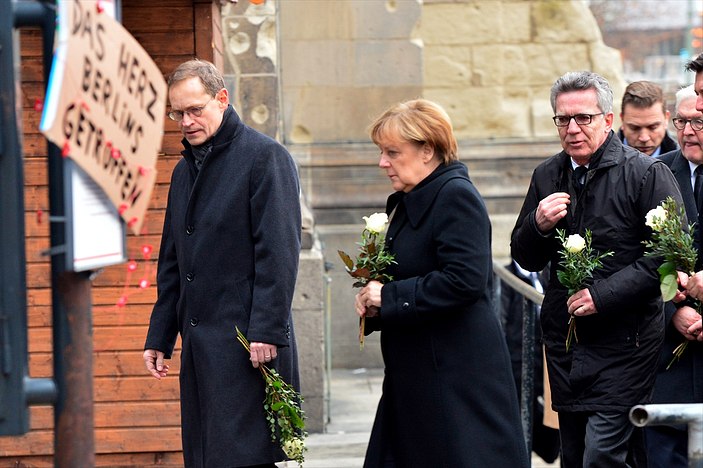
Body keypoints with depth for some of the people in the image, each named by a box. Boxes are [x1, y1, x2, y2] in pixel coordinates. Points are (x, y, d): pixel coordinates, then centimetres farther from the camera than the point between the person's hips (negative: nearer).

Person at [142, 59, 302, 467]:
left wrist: (267, 331, -18)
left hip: (246, 342, -8)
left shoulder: (265, 157, -5)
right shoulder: (186, 169, 19)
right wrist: (159, 338, 18)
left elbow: (279, 253, -12)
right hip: (198, 342, 8)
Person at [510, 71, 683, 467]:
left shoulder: (647, 174, -8)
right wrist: (538, 226, -9)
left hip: (625, 343, -6)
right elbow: (527, 260, 14)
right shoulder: (547, 177, 10)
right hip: (565, 344, 6)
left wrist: (603, 294, -18)